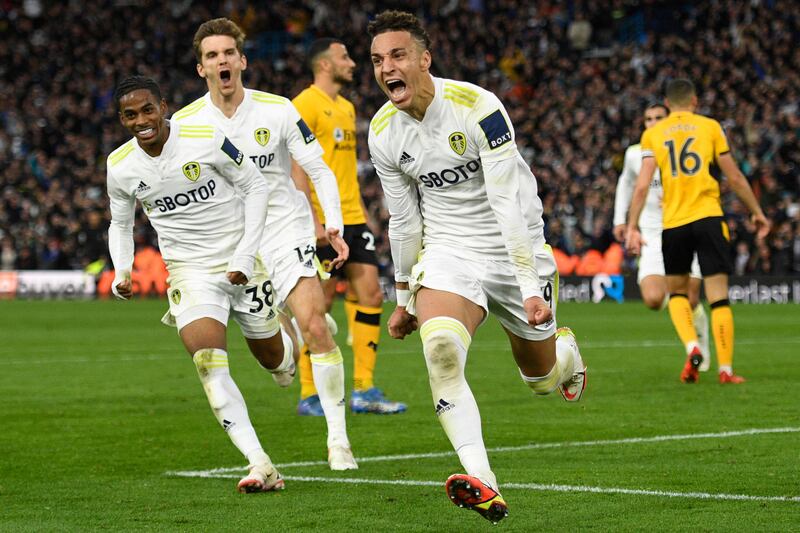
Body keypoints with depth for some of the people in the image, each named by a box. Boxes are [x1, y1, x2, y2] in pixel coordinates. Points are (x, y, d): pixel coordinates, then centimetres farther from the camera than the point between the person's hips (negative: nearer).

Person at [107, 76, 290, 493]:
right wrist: (121, 271, -6)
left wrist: (246, 254, -11)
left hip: (239, 265, -1)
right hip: (189, 271, 1)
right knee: (209, 365, -22)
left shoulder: (208, 141, -16)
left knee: (272, 359, 13)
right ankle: (261, 466, -25)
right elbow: (120, 225, 13)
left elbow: (255, 186, -4)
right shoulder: (120, 167, -4)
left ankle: (295, 340, 54)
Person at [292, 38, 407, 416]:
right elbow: (297, 168, -16)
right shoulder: (306, 105, -9)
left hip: (352, 219, 9)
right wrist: (313, 220, -21)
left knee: (370, 295, 3)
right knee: (319, 303, -5)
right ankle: (309, 396, 2)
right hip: (323, 223, -8)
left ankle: (364, 391, 7)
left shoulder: (347, 107, 18)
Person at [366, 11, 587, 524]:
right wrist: (405, 298, 15)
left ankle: (567, 352, 52)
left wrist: (531, 287, -27)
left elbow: (508, 204, -23)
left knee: (542, 379, 11)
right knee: (440, 346, -28)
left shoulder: (478, 108, -21)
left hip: (514, 249, -3)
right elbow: (404, 221, 8)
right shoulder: (383, 132, -5)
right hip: (447, 251, 3)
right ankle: (483, 486, -33)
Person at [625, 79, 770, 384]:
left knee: (677, 291, 18)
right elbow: (734, 178, 7)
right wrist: (757, 212, 17)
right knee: (718, 296, 2)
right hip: (708, 217, -1)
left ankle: (692, 348, -5)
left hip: (673, 223, 1)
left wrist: (632, 226, 1)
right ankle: (725, 369, -2)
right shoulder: (710, 127, 6)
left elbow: (642, 185, -2)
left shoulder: (652, 133, 8)